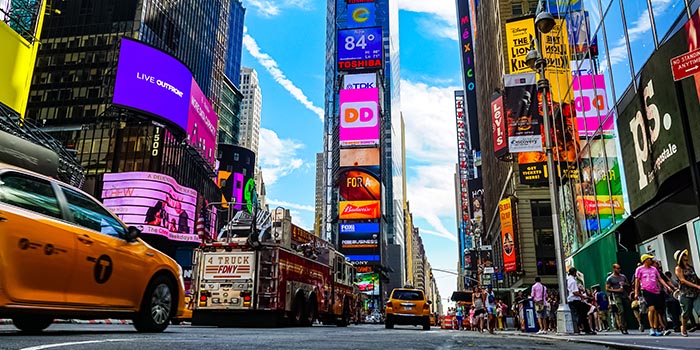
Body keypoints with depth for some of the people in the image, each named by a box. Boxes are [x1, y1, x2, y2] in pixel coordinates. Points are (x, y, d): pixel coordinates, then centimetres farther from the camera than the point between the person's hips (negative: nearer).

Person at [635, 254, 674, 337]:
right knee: (652, 308, -19)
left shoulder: (654, 269, 17)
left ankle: (656, 329, 12)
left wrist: (667, 286, 1)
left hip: (656, 292, 5)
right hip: (646, 291, -5)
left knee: (656, 311, 5)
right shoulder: (640, 269, 3)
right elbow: (637, 281, 2)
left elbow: (660, 279, 16)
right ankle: (651, 328, -11)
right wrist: (636, 292, -3)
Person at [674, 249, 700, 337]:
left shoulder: (690, 267, 13)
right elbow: (683, 281, -10)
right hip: (686, 293, -4)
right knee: (686, 313, 6)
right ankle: (683, 328, 28)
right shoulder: (678, 268, -2)